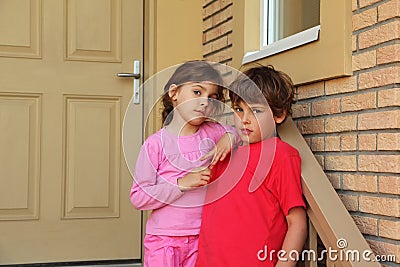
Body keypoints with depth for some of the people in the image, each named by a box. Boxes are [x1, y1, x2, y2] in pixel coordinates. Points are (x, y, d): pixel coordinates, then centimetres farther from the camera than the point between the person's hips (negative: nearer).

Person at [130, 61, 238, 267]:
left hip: (202, 237, 3)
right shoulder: (156, 144, -9)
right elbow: (138, 198, -10)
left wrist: (230, 136, -8)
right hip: (164, 240, -3)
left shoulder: (213, 133, 2)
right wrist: (181, 184, -19)